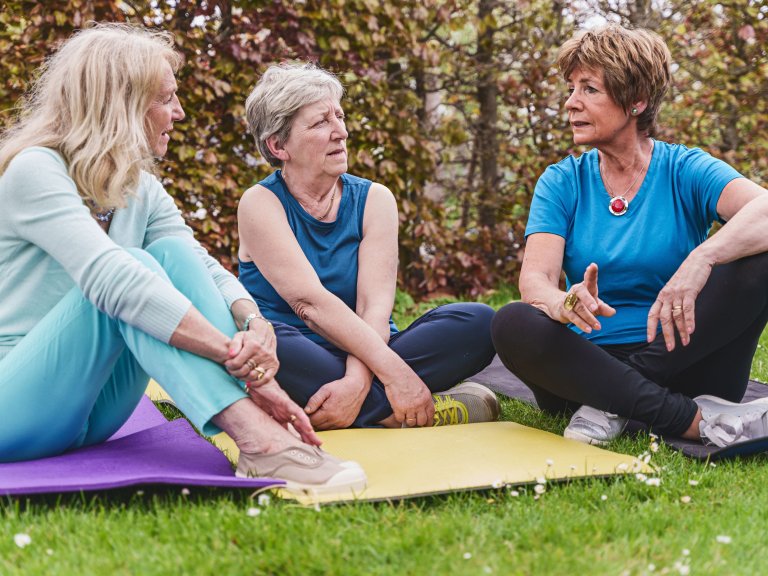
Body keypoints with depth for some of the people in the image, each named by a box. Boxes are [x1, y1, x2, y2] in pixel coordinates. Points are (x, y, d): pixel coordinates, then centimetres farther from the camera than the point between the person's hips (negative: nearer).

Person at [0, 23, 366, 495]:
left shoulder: (143, 190, 8)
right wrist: (233, 352, -37)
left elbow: (204, 267, -7)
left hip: (93, 412, 7)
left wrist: (254, 323, -30)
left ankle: (270, 439, -32)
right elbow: (108, 277, -31)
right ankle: (257, 436, -42)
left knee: (173, 253, -15)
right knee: (130, 274, -28)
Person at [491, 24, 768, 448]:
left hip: (683, 361, -1)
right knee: (513, 325, -27)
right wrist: (565, 304, -34)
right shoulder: (561, 183, 6)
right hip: (593, 359, 1)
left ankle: (611, 402, -25)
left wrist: (701, 258, -40)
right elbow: (534, 279, -9)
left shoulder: (685, 171, -1)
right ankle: (696, 420, -31)